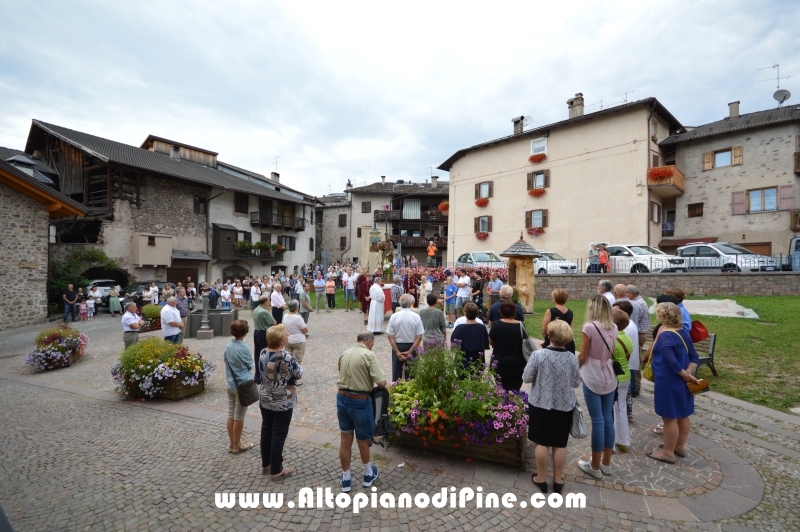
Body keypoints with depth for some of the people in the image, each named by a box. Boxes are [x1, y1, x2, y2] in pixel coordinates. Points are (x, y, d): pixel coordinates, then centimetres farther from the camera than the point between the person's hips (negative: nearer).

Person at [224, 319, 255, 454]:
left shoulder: (228, 346, 0)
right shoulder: (243, 349, -20)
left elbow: (226, 362, 11)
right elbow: (250, 367, -7)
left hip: (230, 385, 7)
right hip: (242, 386, -7)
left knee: (231, 415, 14)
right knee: (239, 417, 6)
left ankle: (232, 444, 26)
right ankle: (237, 446, 18)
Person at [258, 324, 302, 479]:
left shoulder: (262, 354, -8)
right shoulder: (287, 357, -27)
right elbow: (298, 374, -10)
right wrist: (294, 365, 7)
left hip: (265, 401, 6)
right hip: (283, 403, -6)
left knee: (266, 431, 20)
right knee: (279, 435, 7)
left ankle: (265, 464, 36)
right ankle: (276, 470, 21)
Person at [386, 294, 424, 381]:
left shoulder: (394, 316, -10)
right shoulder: (416, 316, -11)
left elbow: (390, 336, -10)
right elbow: (419, 337, -12)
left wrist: (397, 352, -8)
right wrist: (410, 351, -9)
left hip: (397, 346, 0)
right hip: (411, 346, 0)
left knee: (396, 372, 11)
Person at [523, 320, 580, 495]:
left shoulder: (538, 355, -17)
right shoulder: (572, 358, -9)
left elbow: (526, 378, -10)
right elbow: (576, 383, 2)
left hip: (541, 404, -2)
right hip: (564, 406, 2)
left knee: (542, 442, 10)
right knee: (560, 444, 14)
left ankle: (541, 478, 22)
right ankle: (558, 480, 26)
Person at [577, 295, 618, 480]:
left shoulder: (589, 327, -17)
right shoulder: (613, 328, 2)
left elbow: (582, 356, -11)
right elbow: (611, 353, 9)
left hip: (593, 378, -6)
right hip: (609, 376, 6)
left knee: (597, 421, 1)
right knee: (608, 419, 13)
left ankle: (595, 466, 14)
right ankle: (606, 463, 26)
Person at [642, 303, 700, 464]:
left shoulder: (665, 336, -22)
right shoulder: (683, 332, 4)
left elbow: (671, 362, -27)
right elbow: (694, 356, 5)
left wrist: (686, 375, -14)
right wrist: (689, 373, -6)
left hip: (669, 382, -9)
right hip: (681, 382, 9)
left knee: (669, 417, 2)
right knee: (682, 415, 19)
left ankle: (668, 452, 13)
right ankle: (680, 446, 34)